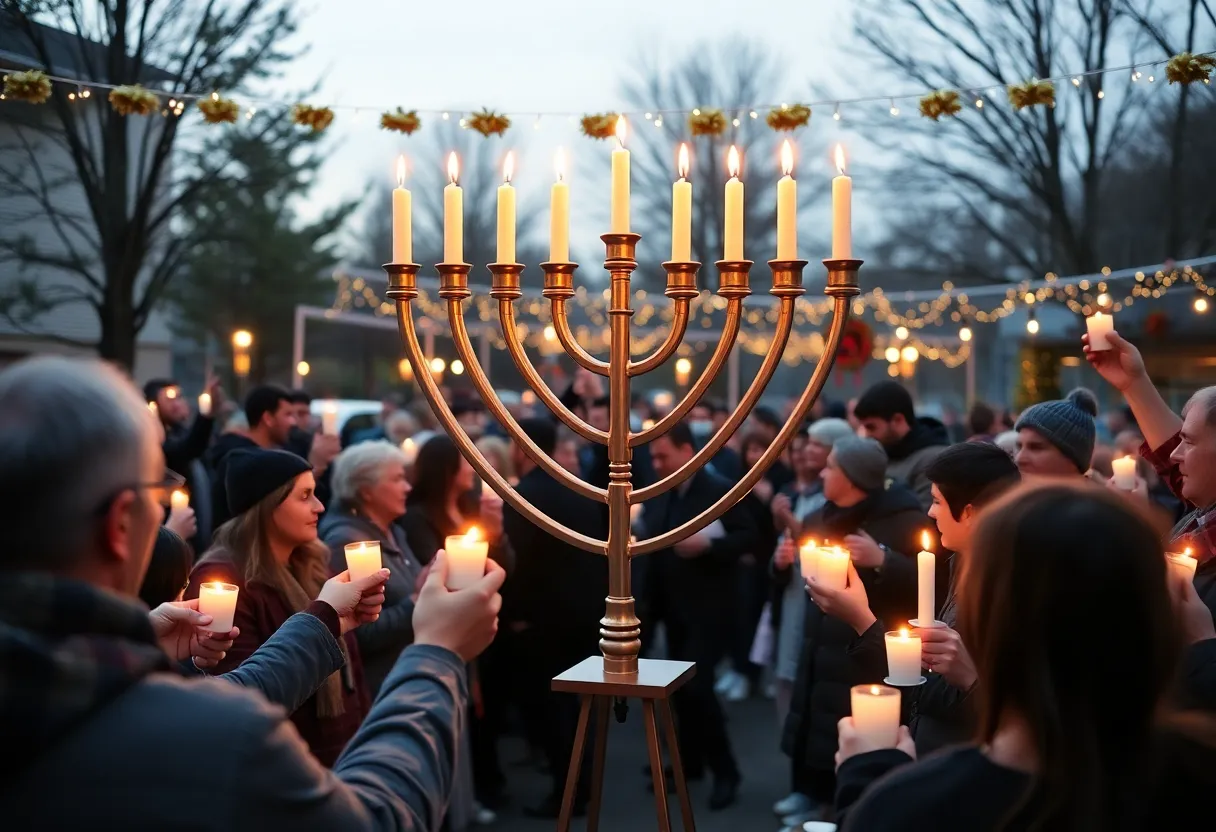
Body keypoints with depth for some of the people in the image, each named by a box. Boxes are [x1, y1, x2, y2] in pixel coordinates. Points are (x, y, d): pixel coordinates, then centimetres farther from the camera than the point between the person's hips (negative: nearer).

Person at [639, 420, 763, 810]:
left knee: (696, 685, -12)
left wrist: (707, 545, -26)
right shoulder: (658, 495, 8)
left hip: (708, 606, -7)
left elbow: (751, 537, -14)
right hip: (673, 606, 7)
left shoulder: (721, 490, -12)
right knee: (681, 687, 13)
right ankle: (689, 761, 28)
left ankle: (725, 770, 2)